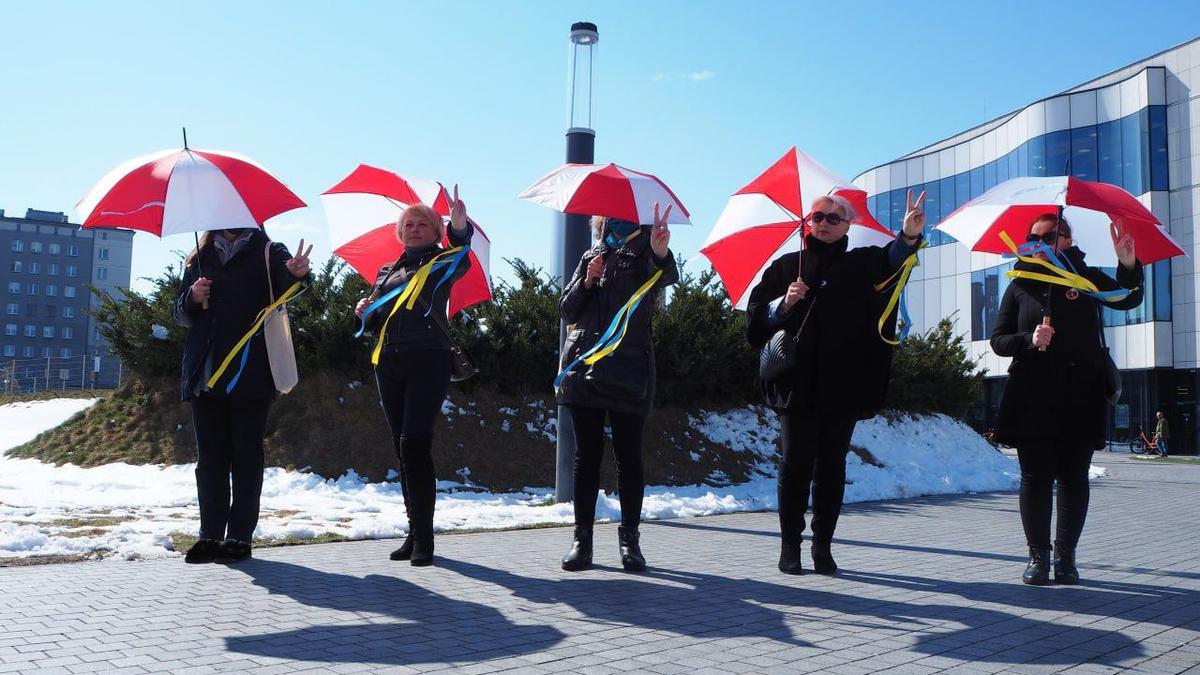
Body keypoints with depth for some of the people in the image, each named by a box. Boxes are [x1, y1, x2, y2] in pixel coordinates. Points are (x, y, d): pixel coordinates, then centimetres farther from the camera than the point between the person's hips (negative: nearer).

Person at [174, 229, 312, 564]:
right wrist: (192, 297, -5)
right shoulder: (199, 259, 17)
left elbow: (284, 280, -16)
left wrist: (296, 273, -41)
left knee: (246, 454, 0)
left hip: (249, 373, -4)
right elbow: (181, 313, 18)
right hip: (206, 373, 4)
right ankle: (210, 534, 13)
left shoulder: (267, 252, 6)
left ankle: (240, 537, 5)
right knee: (210, 456, 6)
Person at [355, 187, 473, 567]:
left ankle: (423, 538, -11)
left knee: (414, 444, -15)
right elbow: (375, 324, 23)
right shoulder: (387, 272, 22)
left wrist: (460, 225, -39)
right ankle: (415, 533, 14)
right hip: (390, 364, 6)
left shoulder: (440, 263, 6)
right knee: (403, 448, 7)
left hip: (428, 361, -6)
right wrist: (364, 312, -1)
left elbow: (461, 260, -19)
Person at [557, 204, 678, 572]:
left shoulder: (644, 254, 5)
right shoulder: (591, 257, 18)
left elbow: (667, 277, -20)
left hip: (629, 371, -3)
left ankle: (630, 539, 9)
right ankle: (582, 538, 9)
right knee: (586, 455, 4)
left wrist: (662, 252, -42)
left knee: (629, 456, 0)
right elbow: (567, 310, 15)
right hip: (583, 367, 3)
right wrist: (587, 282, -3)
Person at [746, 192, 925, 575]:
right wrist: (784, 303, -12)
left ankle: (823, 547, 14)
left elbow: (891, 260, -13)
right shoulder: (787, 267, 10)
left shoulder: (860, 264, 9)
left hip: (843, 386, 1)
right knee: (796, 465, -2)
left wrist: (909, 237, -34)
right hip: (797, 384, -1)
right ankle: (790, 547, 6)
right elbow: (757, 315, 7)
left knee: (832, 468, 6)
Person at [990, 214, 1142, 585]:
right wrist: (1030, 340, -12)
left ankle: (1065, 555, 13)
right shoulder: (1020, 286, 10)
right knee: (1035, 476, -1)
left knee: (1073, 478, 4)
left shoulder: (1087, 279, 9)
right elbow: (998, 340, 7)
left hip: (1080, 398, 0)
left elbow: (1128, 300, -7)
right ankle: (1038, 555, 8)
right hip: (1032, 398, 0)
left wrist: (1129, 267, -25)